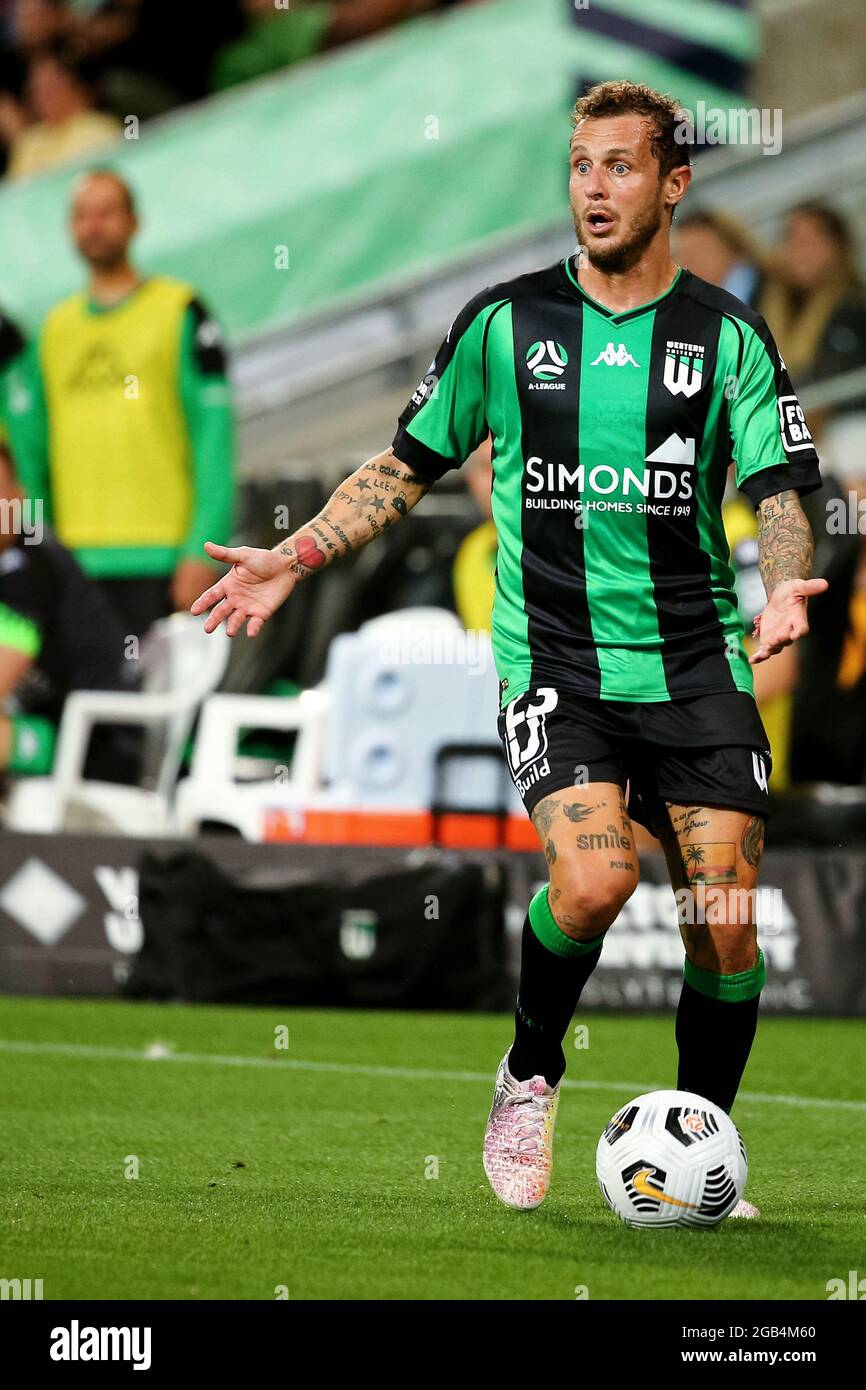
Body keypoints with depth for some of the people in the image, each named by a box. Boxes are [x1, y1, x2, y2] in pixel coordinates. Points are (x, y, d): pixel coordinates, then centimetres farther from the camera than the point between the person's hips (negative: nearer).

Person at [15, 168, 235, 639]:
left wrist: (203, 551, -12)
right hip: (75, 561, 5)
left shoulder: (180, 312, 2)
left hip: (158, 560, -5)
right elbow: (34, 450, 18)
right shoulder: (55, 328, 16)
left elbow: (214, 438, -4)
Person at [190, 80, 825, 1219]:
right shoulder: (505, 321, 5)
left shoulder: (726, 335, 4)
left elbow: (780, 488, -1)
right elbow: (410, 464, 14)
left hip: (696, 665, 1)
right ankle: (531, 1074, 3)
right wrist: (298, 557, 4)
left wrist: (785, 586, -22)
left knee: (726, 920, -6)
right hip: (553, 661, -1)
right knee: (593, 878, -24)